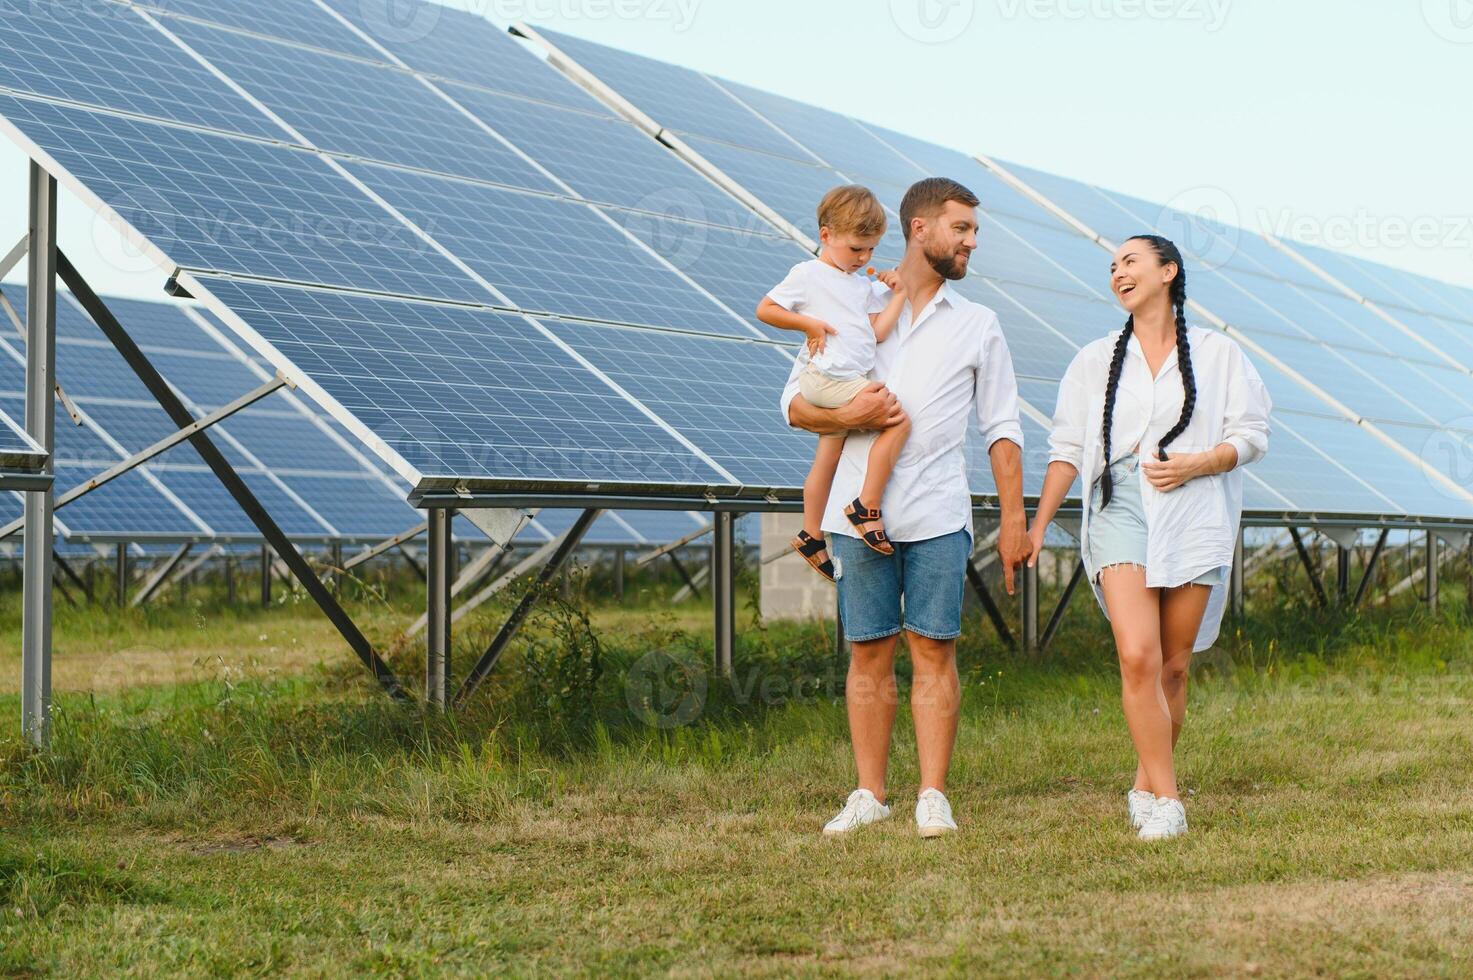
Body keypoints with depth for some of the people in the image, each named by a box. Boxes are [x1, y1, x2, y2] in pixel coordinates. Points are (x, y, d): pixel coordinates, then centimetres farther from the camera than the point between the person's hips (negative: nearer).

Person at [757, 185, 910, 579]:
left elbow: (877, 331, 7)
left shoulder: (864, 284, 17)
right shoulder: (808, 274, -2)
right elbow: (765, 309, -1)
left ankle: (811, 536, 24)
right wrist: (809, 324, -10)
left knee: (827, 459, 14)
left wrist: (898, 295, 1)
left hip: (849, 382, 8)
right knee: (898, 421, -16)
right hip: (827, 378, -8)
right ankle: (866, 508, -14)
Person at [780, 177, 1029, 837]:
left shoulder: (978, 325, 13)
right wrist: (847, 417, -12)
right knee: (868, 653, 3)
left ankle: (933, 796, 0)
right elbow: (794, 404, 8)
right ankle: (869, 795, 8)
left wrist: (1014, 518, 4)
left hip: (937, 515, 0)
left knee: (933, 650, -3)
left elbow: (1001, 428, 12)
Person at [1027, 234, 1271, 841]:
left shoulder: (1218, 354, 9)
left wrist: (1197, 464, -12)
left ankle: (1146, 787, 18)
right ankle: (1165, 802, -14)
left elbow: (1252, 435, 6)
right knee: (1138, 658, -17)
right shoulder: (1096, 360, 16)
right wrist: (1038, 523, 4)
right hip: (1121, 507, 0)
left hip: (1194, 513, 0)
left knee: (1173, 666, 1)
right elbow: (1067, 447, 13)